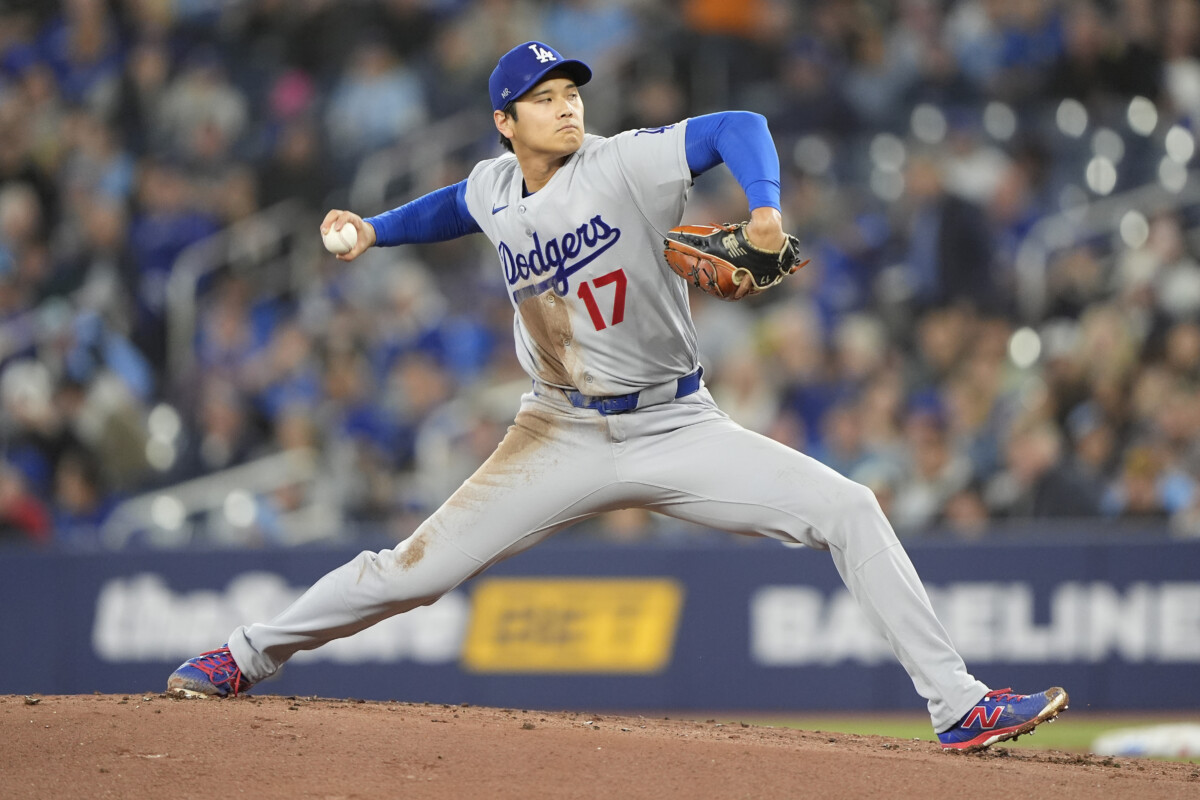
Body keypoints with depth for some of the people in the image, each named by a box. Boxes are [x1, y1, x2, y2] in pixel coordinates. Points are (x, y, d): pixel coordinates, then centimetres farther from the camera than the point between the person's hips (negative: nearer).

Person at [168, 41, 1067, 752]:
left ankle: (956, 704, -15)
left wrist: (765, 210, -40)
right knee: (415, 569, -3)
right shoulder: (496, 187, 1)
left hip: (676, 429, -2)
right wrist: (376, 230, 17)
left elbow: (738, 126, -24)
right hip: (562, 437, 2)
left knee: (848, 509, -19)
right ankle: (252, 653, 20)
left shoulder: (624, 165, -14)